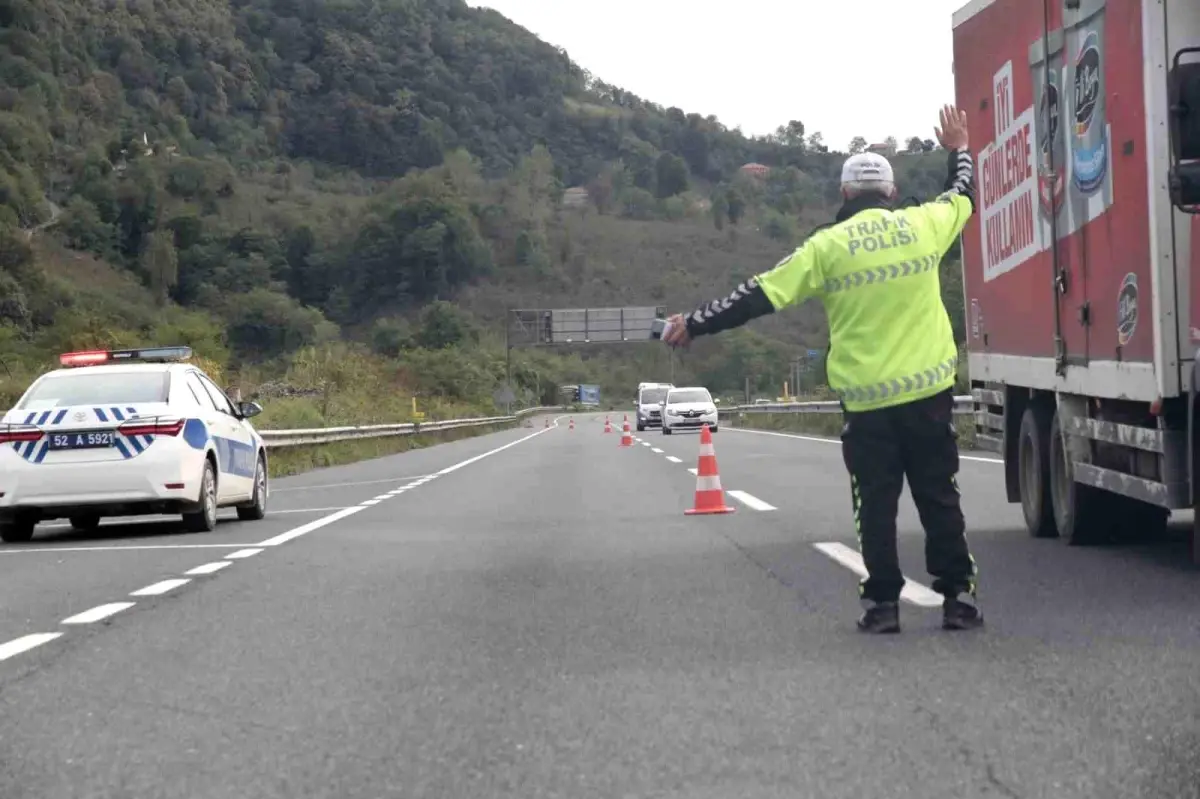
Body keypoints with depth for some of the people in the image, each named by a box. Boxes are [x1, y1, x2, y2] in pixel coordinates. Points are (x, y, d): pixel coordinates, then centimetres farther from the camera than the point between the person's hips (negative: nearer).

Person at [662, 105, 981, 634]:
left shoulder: (829, 245, -5)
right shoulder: (922, 225, 2)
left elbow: (761, 296, -5)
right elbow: (962, 196, 25)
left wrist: (695, 324, 2)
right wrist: (959, 150, 44)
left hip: (865, 397, -2)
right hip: (929, 390, 2)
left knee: (876, 503, 7)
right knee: (939, 498, 10)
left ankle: (882, 602, 7)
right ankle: (958, 596, 9)